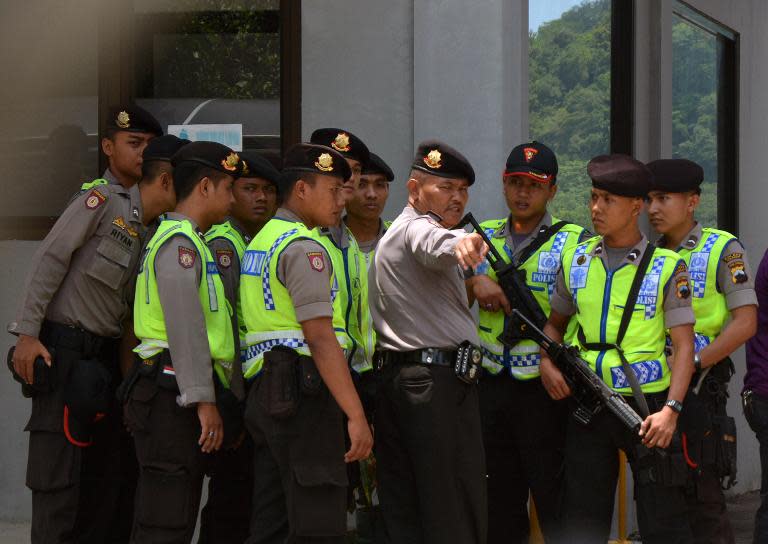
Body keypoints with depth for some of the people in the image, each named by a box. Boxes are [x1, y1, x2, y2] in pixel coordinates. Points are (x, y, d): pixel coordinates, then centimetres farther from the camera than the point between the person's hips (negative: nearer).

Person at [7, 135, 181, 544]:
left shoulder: (149, 236, 14)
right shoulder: (103, 203, -8)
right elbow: (50, 260, -12)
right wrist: (27, 333, -17)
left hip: (105, 357, 8)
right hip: (63, 351, -8)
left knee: (114, 472, 10)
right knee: (60, 474, -7)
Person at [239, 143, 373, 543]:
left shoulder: (260, 242, 20)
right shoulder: (304, 247, -11)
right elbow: (320, 337, -19)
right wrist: (355, 414, -21)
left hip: (265, 390, 10)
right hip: (302, 392, -10)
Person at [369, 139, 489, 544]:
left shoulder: (391, 235, 24)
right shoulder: (418, 228, -9)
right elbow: (434, 243, -35)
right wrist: (461, 244, -56)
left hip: (393, 378, 10)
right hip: (438, 380, -10)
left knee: (402, 510, 7)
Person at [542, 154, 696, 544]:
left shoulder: (667, 267, -3)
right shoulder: (576, 261, 9)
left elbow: (684, 344, -6)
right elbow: (555, 322, 22)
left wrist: (671, 409, -18)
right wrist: (546, 362, 1)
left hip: (647, 405, -4)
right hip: (588, 406, 4)